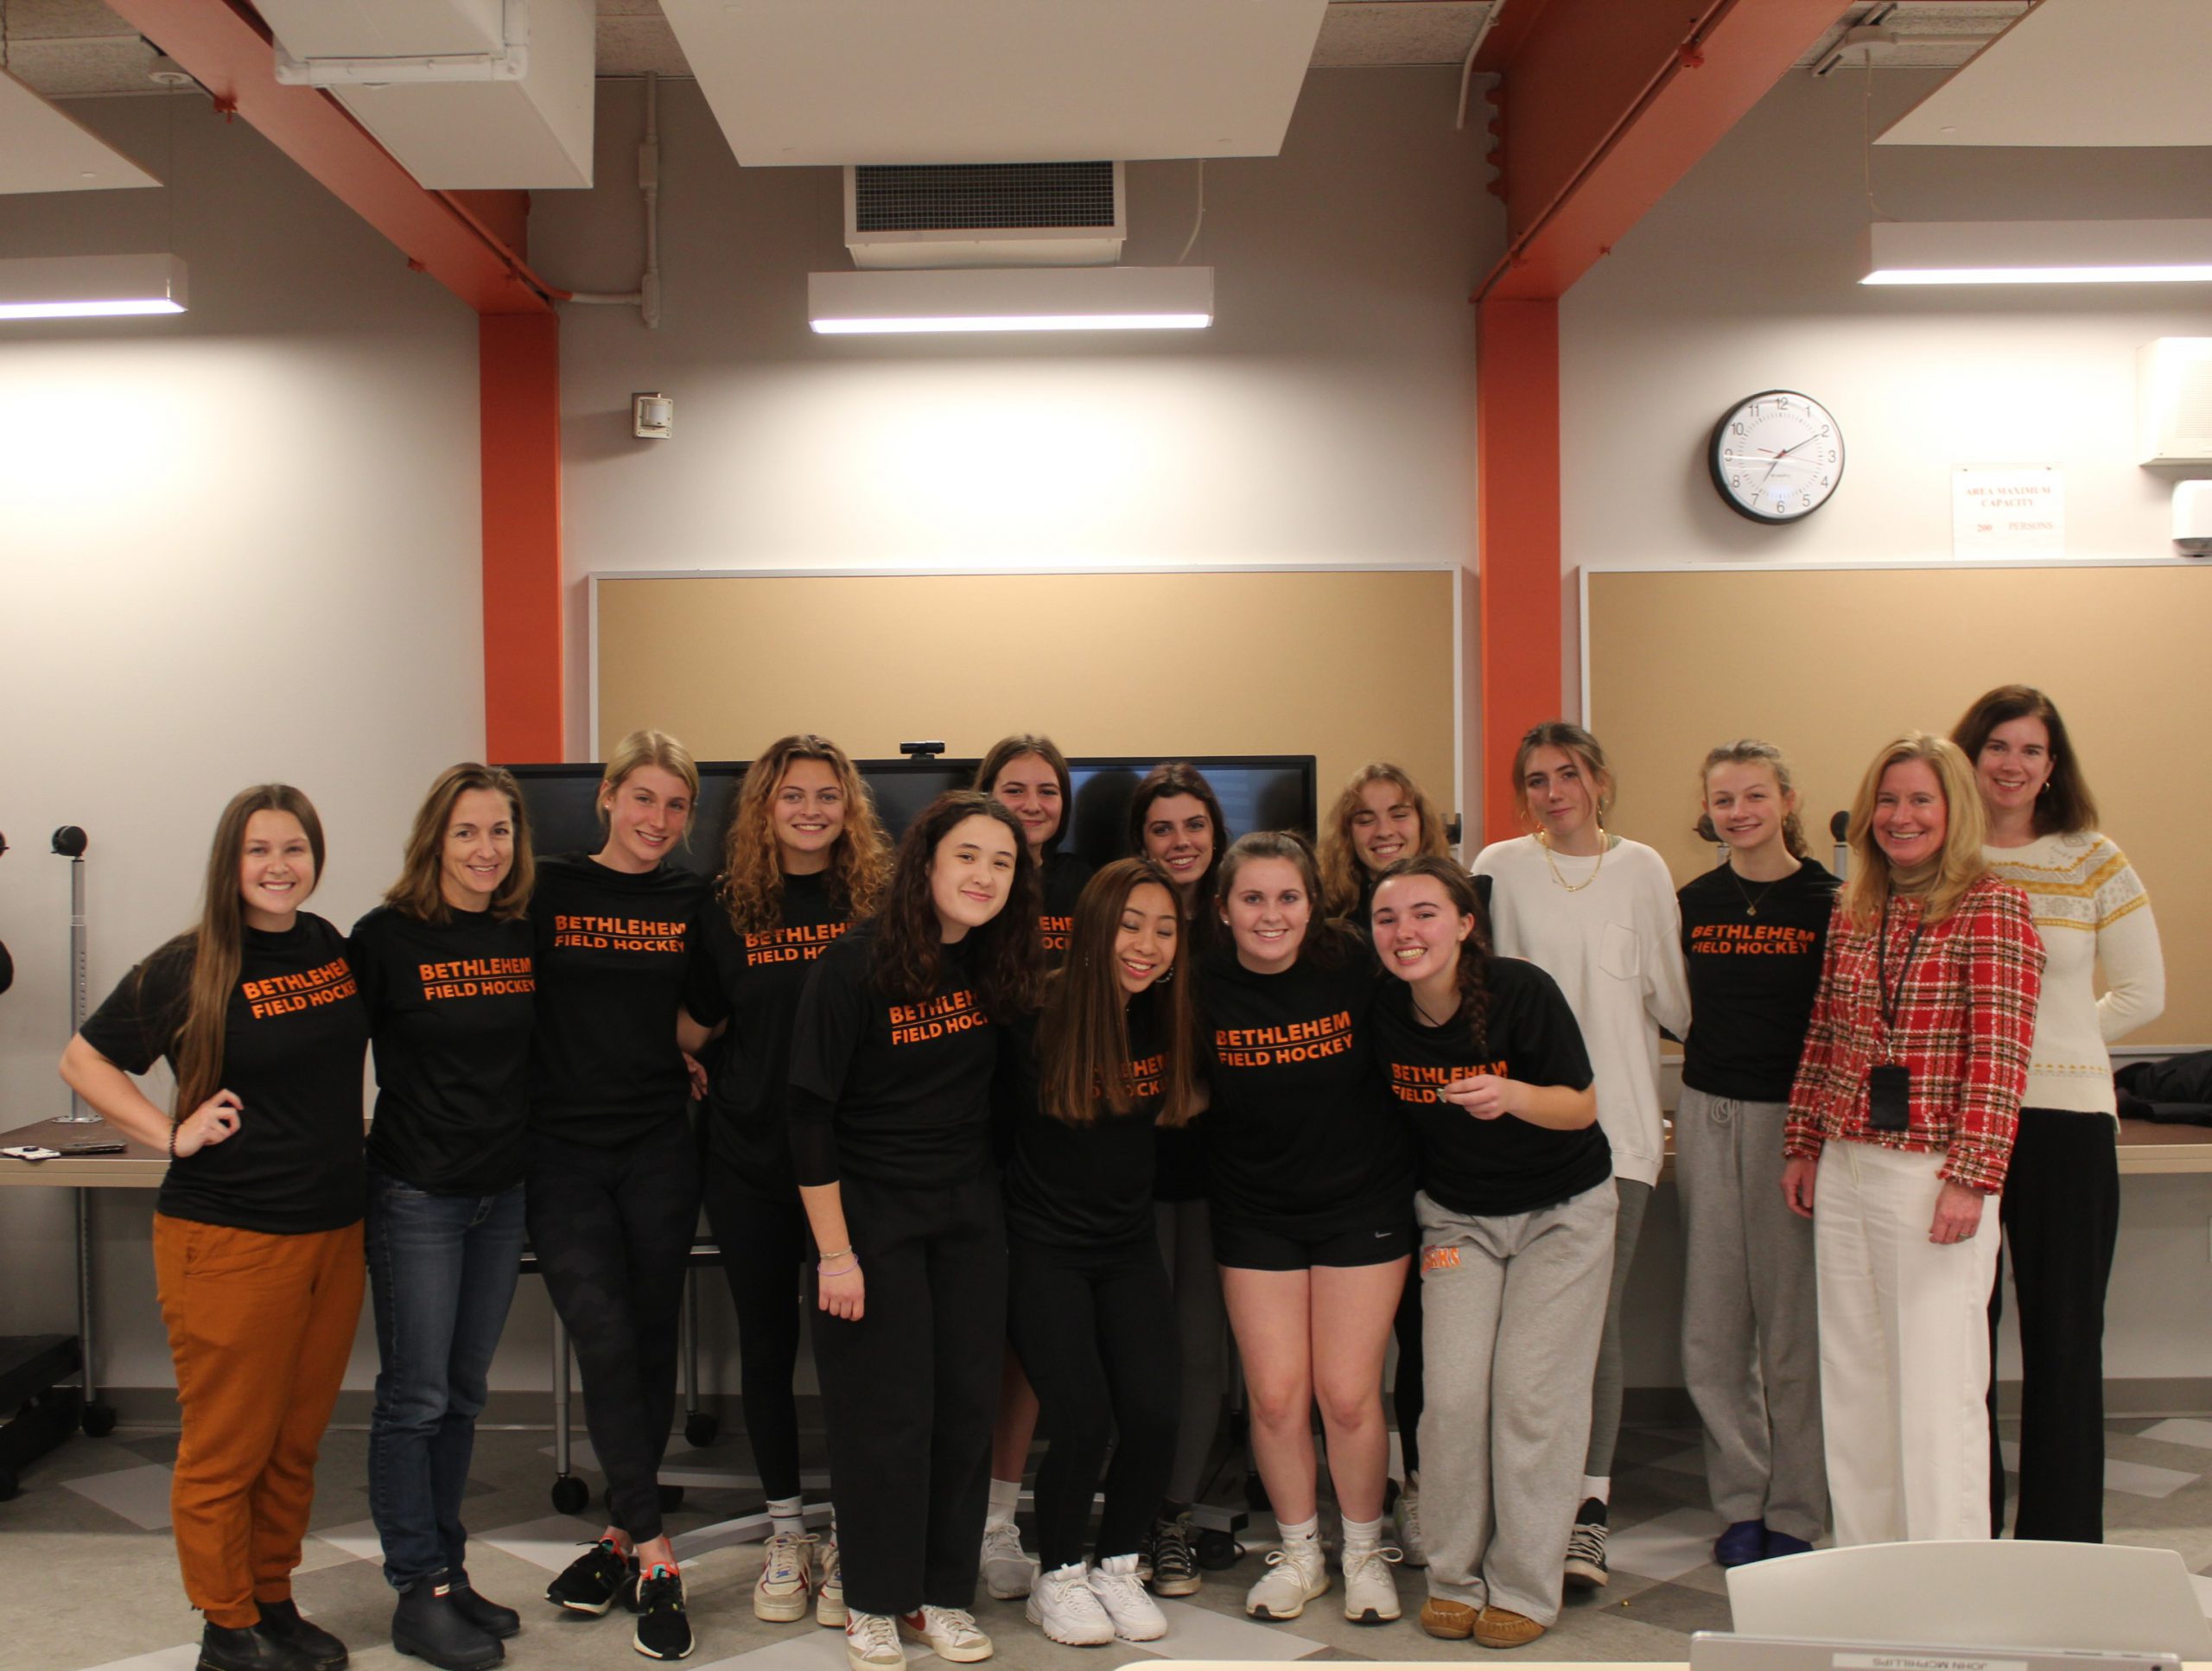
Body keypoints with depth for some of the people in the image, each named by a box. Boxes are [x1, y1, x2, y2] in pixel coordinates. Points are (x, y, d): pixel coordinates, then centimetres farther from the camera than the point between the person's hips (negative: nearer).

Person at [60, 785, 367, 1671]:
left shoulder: (331, 946, 6)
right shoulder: (191, 966, -10)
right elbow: (84, 1059, -3)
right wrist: (173, 1133, -12)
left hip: (334, 1231, 6)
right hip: (228, 1240, -5)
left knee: (296, 1441, 15)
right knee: (227, 1447, 5)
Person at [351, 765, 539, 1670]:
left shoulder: (528, 935, 3)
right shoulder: (387, 937, -10)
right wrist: (351, 1135, -12)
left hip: (503, 1191, 5)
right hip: (416, 1195, -5)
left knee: (463, 1394, 15)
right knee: (415, 1396, 2)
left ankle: (448, 1570, 27)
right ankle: (418, 1594, 13)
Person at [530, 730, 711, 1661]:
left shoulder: (694, 903, 5)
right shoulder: (548, 888, -1)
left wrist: (689, 1052, -1)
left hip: (660, 1148, 2)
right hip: (563, 1152, -2)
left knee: (651, 1342, 7)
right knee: (605, 1340, -10)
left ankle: (622, 1535, 22)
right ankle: (652, 1554, -1)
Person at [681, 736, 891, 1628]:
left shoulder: (877, 899, -2)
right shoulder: (731, 907, 2)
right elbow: (697, 1021, 11)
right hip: (749, 1159, 2)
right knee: (766, 1340, 11)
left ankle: (850, 1539, 19)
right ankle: (785, 1532, 28)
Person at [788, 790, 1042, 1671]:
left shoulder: (995, 963, 0)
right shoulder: (855, 965, -17)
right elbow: (811, 1113, -15)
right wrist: (834, 1252, -16)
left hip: (968, 1211, 5)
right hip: (871, 1209, -5)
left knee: (966, 1401, 7)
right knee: (887, 1410, 0)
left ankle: (943, 1594, 23)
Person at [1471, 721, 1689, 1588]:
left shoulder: (1641, 870, 6)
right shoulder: (1501, 867, 5)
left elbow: (1670, 999, 11)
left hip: (1617, 1124, 0)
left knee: (1598, 1319, -3)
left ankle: (1587, 1512, 3)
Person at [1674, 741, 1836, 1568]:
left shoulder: (1830, 900, -5)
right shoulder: (1694, 902, 7)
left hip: (1795, 1116, -4)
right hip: (1707, 1114, 4)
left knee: (1795, 1322, 2)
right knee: (1713, 1328, 7)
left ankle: (1796, 1514, 16)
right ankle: (1741, 1503, 21)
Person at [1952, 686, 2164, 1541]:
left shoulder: (2094, 863, 1)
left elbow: (2143, 993, 6)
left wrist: (2046, 1043, 1)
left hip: (2064, 1119, -1)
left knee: (2063, 1340, 6)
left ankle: (2059, 1546, 19)